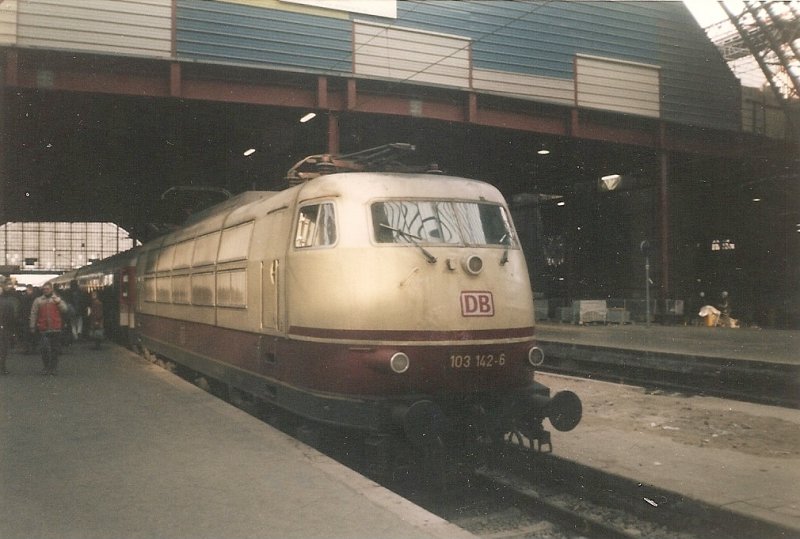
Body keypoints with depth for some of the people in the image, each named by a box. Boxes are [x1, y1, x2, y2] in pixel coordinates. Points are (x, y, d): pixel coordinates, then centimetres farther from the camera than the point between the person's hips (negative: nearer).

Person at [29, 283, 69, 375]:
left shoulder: (57, 299, 9)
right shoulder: (38, 300, 9)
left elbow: (64, 310, -1)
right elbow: (33, 314, 9)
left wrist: (58, 302, -13)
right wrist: (32, 326, 5)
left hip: (55, 328, 0)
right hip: (43, 329, 0)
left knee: (55, 349, 4)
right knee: (44, 349, -3)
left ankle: (52, 367, 12)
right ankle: (46, 367, 10)